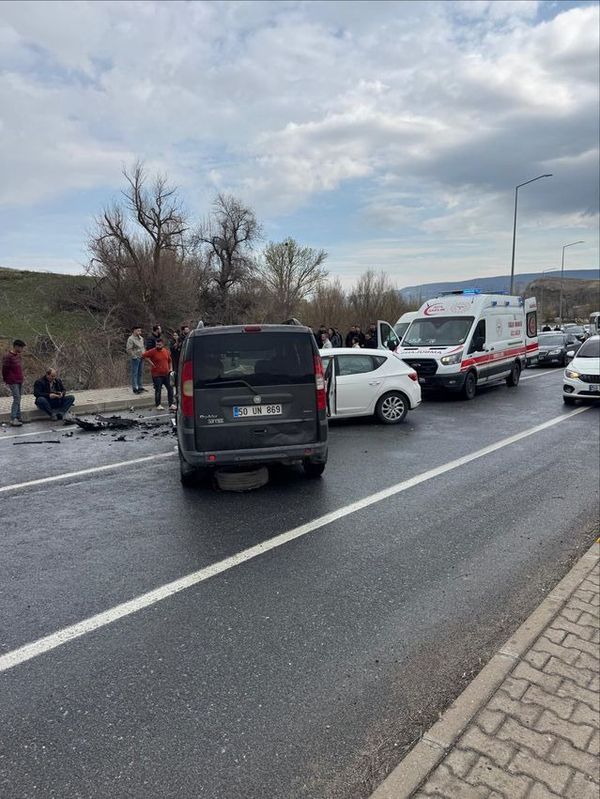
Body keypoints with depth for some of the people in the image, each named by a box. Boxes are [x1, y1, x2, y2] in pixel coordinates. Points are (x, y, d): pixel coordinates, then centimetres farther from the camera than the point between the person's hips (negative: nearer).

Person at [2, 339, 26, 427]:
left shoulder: (18, 355, 11)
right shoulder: (8, 357, -14)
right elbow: (4, 370, -11)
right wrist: (7, 381, -6)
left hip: (19, 381, 8)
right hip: (13, 382, -8)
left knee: (18, 399, 11)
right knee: (16, 399, -11)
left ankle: (18, 417, 18)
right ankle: (13, 420, -10)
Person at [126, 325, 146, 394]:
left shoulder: (141, 338, 14)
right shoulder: (131, 339, -12)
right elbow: (128, 350, -16)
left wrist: (144, 354, 13)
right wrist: (134, 356, -16)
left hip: (141, 358, 8)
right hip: (135, 359, -8)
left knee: (141, 373, 13)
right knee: (134, 373, -3)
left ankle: (140, 387, 22)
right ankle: (135, 388, 0)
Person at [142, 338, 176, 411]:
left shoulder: (166, 351, 9)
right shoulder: (152, 351, -8)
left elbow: (170, 360, 21)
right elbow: (144, 355, -9)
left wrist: (171, 368, 11)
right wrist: (150, 362, -12)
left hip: (166, 374, 5)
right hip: (157, 375, -5)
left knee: (170, 388, 5)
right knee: (158, 390, -2)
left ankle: (171, 404, 12)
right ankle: (158, 405, 9)